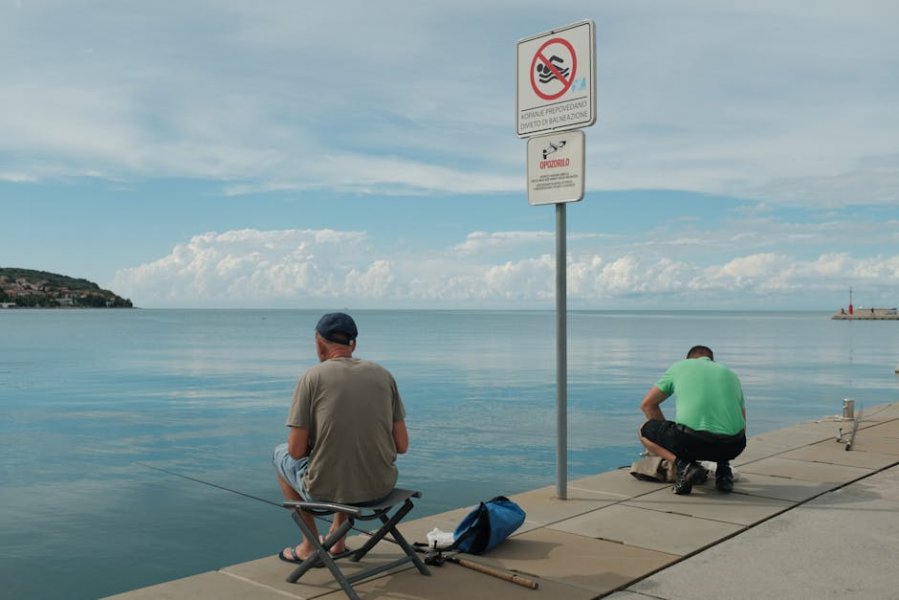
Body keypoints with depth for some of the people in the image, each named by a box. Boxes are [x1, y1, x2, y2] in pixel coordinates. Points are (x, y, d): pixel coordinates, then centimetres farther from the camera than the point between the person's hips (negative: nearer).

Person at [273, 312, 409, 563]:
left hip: (327, 489, -4)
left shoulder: (312, 377, -8)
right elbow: (401, 445, 2)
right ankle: (337, 537, 37)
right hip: (381, 486, 4)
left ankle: (311, 546, 28)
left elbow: (297, 450, -9)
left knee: (281, 454, 27)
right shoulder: (384, 375, 3)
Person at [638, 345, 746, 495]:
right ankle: (723, 468, 15)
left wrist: (667, 434, 35)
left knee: (645, 431, 23)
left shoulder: (679, 366, 21)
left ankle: (683, 465, -1)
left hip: (691, 440, -4)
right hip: (732, 446, 4)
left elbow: (647, 404, 24)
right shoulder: (731, 374, 29)